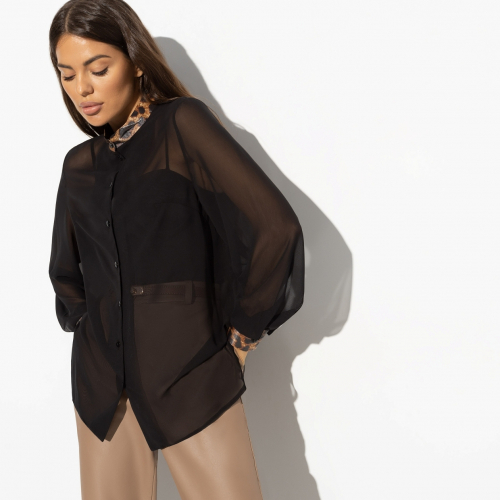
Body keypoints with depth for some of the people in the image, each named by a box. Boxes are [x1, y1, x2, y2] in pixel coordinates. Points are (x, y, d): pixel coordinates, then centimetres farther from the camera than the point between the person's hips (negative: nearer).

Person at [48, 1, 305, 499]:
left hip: (189, 371, -5)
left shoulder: (183, 124, -4)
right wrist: (86, 325, 16)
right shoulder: (79, 164, 12)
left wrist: (244, 330, -6)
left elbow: (275, 226, -13)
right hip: (100, 380, 5)